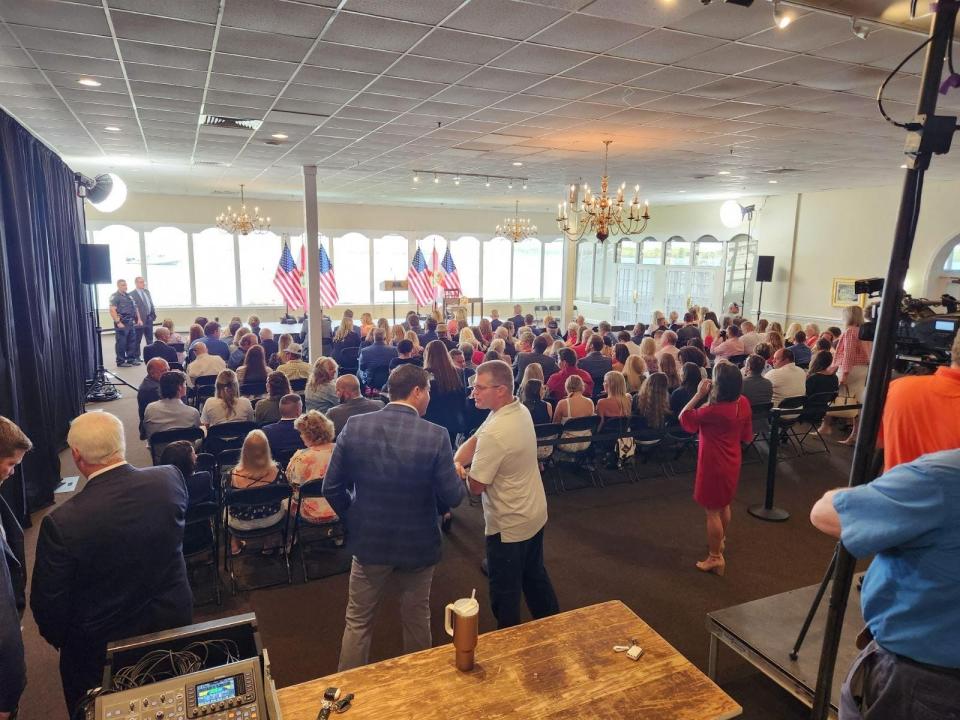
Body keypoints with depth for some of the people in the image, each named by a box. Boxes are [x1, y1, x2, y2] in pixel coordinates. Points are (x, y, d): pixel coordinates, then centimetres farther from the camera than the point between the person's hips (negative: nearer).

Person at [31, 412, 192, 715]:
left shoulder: (61, 523, -30)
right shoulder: (170, 479, -21)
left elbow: (47, 603, -16)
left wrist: (58, 637, 4)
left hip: (101, 647, -3)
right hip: (173, 621, 3)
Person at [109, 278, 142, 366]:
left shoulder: (129, 296, 18)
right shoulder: (115, 297, -7)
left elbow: (135, 308, 22)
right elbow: (112, 310, -15)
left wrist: (138, 319, 12)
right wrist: (118, 322, -19)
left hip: (131, 323, 8)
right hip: (122, 323, -8)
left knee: (132, 342, 11)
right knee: (121, 343, -2)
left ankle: (131, 359, 20)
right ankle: (120, 361, 4)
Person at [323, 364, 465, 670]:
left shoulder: (354, 426, -12)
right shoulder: (436, 436, -20)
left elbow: (331, 487, -6)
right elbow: (453, 497, -15)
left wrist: (354, 519, 10)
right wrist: (456, 474, 6)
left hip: (368, 541, 1)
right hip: (417, 544, -1)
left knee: (358, 621, 19)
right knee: (416, 619, 22)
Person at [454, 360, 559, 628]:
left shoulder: (495, 433, -32)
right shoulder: (520, 410, -4)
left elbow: (475, 486, -23)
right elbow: (474, 440, 2)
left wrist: (463, 470, -3)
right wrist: (457, 461, -15)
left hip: (509, 525, -9)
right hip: (535, 514, 9)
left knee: (504, 591, 11)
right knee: (535, 576, 26)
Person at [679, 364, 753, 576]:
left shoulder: (713, 410, -29)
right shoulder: (743, 403, -5)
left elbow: (683, 417, -17)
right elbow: (747, 436, 6)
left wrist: (699, 395, -18)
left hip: (714, 464, -8)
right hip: (731, 461, 8)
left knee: (712, 511, 5)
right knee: (724, 505, 27)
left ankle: (716, 558, 16)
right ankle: (720, 541, 47)